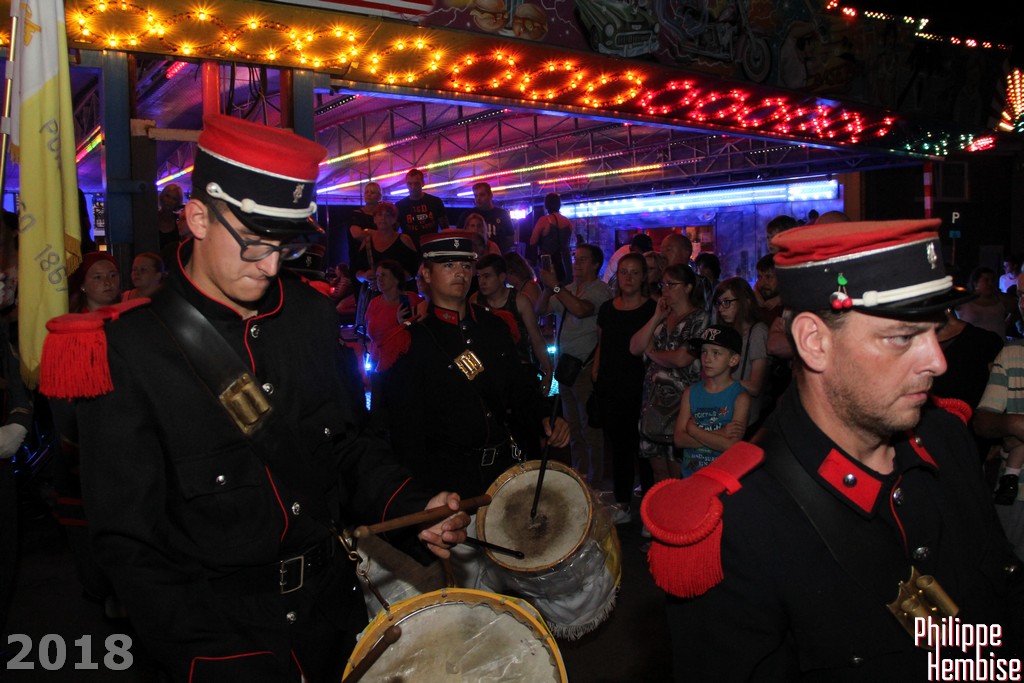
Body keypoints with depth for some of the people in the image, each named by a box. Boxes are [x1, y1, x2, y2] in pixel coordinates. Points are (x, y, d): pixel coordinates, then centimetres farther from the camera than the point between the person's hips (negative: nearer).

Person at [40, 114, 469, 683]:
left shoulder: (310, 315, -2)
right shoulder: (129, 351, -17)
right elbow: (129, 544, -14)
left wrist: (412, 508, -6)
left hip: (333, 605, 5)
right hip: (218, 633, -5)